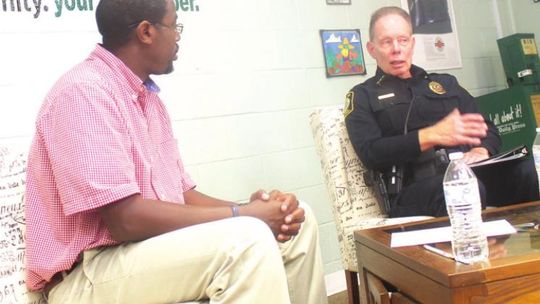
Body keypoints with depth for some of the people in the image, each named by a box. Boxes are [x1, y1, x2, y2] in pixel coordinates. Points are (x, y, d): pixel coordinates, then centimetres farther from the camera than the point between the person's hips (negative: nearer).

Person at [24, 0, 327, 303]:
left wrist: (251, 211, -8)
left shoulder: (149, 96, 11)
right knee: (246, 239, -31)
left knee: (297, 219, 1)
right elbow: (126, 218, -25)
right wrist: (242, 215, -19)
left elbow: (182, 193, 10)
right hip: (93, 271, -8)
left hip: (157, 245, 9)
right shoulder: (84, 92, -17)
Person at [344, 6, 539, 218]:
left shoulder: (445, 83, 25)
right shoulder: (363, 96, 12)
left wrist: (482, 150, -5)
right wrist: (431, 136, -15)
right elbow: (370, 154, -4)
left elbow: (489, 130, 20)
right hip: (415, 189, -4)